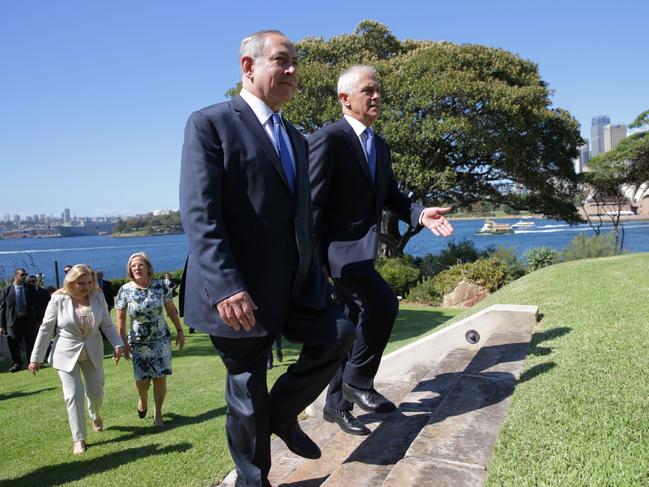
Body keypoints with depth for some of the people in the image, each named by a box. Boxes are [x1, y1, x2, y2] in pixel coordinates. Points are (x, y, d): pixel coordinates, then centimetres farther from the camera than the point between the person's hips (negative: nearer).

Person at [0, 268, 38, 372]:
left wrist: (36, 319, 0)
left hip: (28, 320, 0)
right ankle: (17, 363, 20)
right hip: (13, 321, 0)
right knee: (13, 343, 3)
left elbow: (35, 304, 5)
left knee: (30, 344, 6)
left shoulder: (30, 288, 3)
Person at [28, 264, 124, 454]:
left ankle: (95, 414, 47)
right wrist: (36, 358, -3)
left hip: (92, 351, 2)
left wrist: (117, 344, -15)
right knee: (74, 396, -6)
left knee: (96, 392, 12)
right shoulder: (58, 299, -14)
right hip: (66, 353, -2)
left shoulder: (98, 297, -9)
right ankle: (79, 439, 10)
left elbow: (107, 324, -2)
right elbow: (46, 328, -6)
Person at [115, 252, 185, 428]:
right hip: (138, 342, 0)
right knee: (142, 379, 0)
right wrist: (124, 343, -5)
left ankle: (158, 414, 20)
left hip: (161, 340, 1)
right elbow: (120, 318, -3)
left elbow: (171, 310, 3)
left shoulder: (159, 286, -6)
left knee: (160, 378, 2)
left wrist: (179, 331, 3)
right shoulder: (125, 290, -8)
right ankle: (143, 401, 35)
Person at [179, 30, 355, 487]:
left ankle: (282, 412, 21)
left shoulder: (295, 137, 16)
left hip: (297, 285, 7)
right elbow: (198, 214, -18)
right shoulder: (210, 123, -8)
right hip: (241, 292, -6)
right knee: (247, 389, 7)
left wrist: (312, 272, 14)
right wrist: (227, 287, -26)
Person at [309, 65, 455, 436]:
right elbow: (313, 201, -15)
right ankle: (358, 380, -2)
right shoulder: (329, 138, -11)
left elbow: (391, 196, 18)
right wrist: (312, 259, -18)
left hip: (364, 250, 9)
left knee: (356, 324, 12)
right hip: (339, 248, -9)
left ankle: (337, 404, 27)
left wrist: (420, 214, -2)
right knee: (383, 302, -25)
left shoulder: (381, 146, 16)